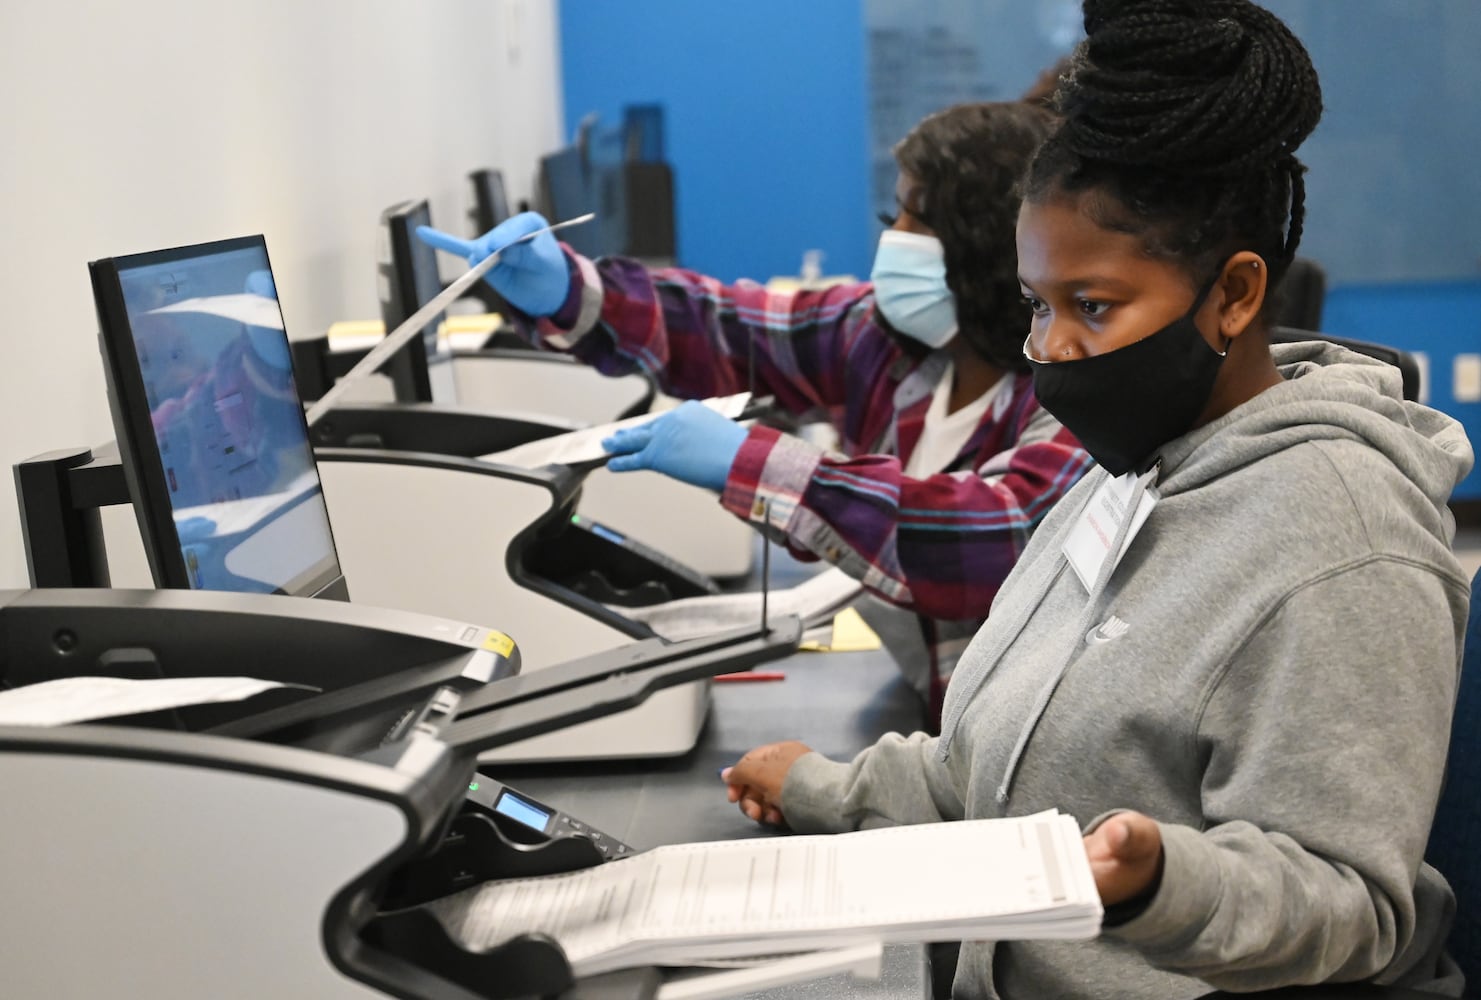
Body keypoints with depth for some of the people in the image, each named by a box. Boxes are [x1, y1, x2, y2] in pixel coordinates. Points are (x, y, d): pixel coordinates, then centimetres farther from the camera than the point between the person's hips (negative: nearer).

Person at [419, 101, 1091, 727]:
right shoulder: (887, 331, 1)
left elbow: (1007, 543, -33)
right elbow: (725, 332, 7)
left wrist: (751, 464, -33)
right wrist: (563, 294, -10)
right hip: (901, 705, 6)